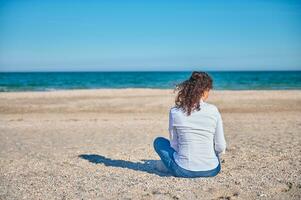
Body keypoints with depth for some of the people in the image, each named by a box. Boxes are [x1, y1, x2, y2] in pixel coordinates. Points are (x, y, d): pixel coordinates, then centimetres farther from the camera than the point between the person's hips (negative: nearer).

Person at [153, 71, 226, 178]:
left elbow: (174, 144, 3)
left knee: (158, 141, 22)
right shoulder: (213, 110, -6)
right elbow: (221, 147, -2)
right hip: (212, 171, 3)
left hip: (183, 171, -2)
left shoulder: (175, 112, -6)